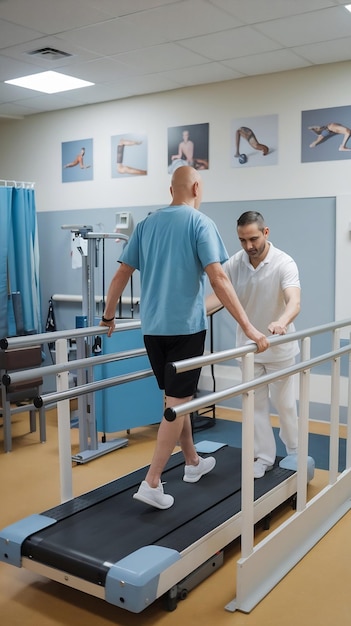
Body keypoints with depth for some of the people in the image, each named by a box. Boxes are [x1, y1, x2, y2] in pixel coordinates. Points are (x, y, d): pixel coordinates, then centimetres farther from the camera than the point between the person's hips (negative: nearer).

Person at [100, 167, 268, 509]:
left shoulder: (146, 224, 10)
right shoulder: (200, 223, -7)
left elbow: (120, 276, 10)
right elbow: (218, 279, -16)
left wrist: (108, 317, 23)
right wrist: (249, 328, -17)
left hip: (152, 327, 6)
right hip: (185, 326, -6)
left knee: (176, 397, 18)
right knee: (178, 402, 0)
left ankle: (193, 462, 33)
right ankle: (151, 483, -2)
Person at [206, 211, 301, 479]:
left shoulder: (284, 263, -21)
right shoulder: (234, 263, -8)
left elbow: (294, 301, -35)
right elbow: (219, 295, -14)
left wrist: (282, 322, -57)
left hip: (280, 347, -3)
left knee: (284, 403, 9)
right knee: (256, 404, 8)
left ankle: (293, 451, 32)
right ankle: (264, 457, 20)